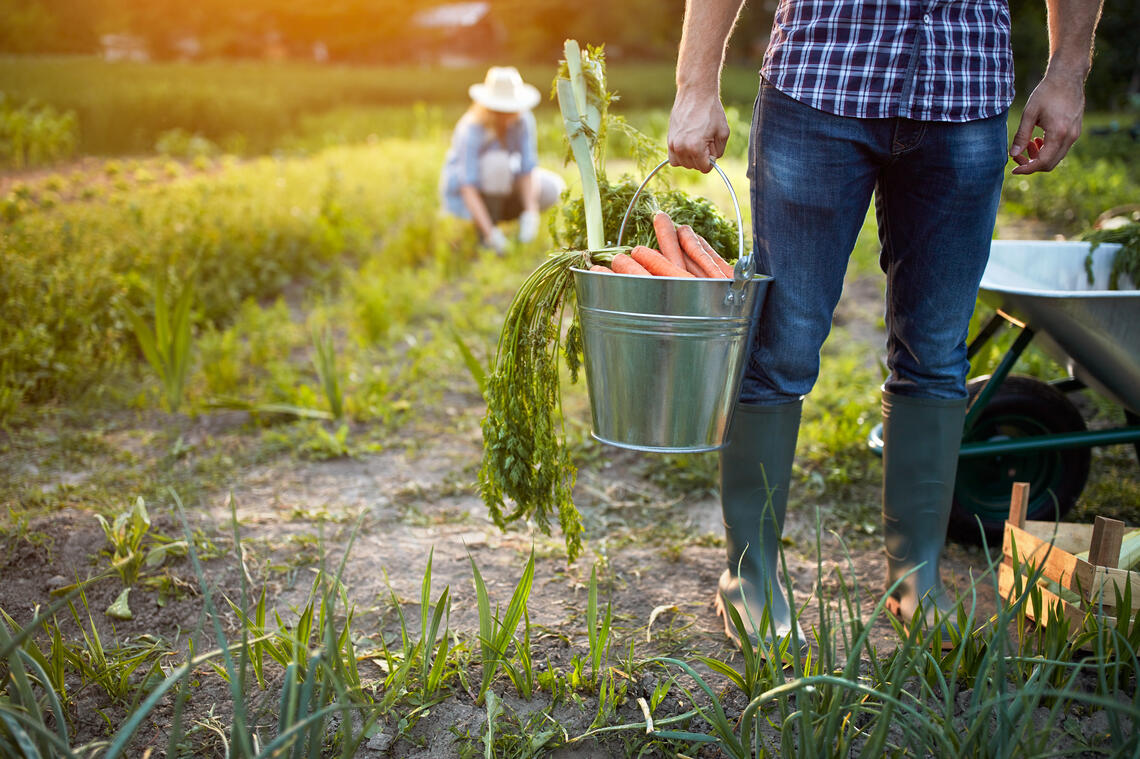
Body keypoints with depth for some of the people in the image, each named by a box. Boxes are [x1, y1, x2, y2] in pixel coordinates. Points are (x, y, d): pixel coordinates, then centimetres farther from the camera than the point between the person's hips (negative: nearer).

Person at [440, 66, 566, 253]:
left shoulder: (523, 120, -17)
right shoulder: (471, 131, -31)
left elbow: (527, 170, -19)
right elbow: (468, 188, -35)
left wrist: (530, 214, -33)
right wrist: (489, 232, -42)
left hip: (502, 186, 5)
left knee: (554, 189, -16)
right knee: (497, 162, -35)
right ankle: (484, 235, -20)